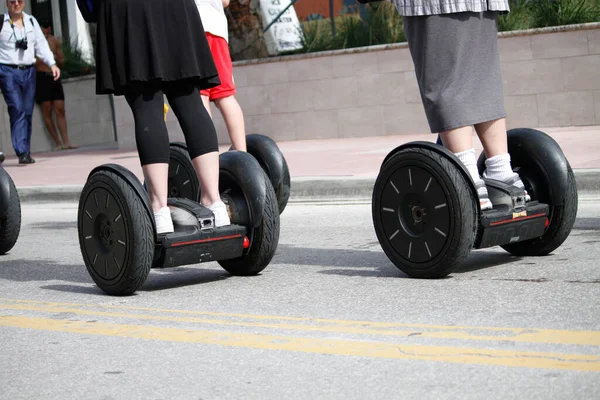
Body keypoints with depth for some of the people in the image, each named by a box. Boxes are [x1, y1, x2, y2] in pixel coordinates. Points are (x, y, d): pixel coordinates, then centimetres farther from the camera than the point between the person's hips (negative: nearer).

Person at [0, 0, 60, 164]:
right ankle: (22, 152, -19)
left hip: (28, 71, 5)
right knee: (17, 109, -15)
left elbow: (41, 44, 13)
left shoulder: (31, 21, 13)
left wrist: (52, 64, 1)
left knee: (27, 112, 5)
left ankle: (26, 152, 13)